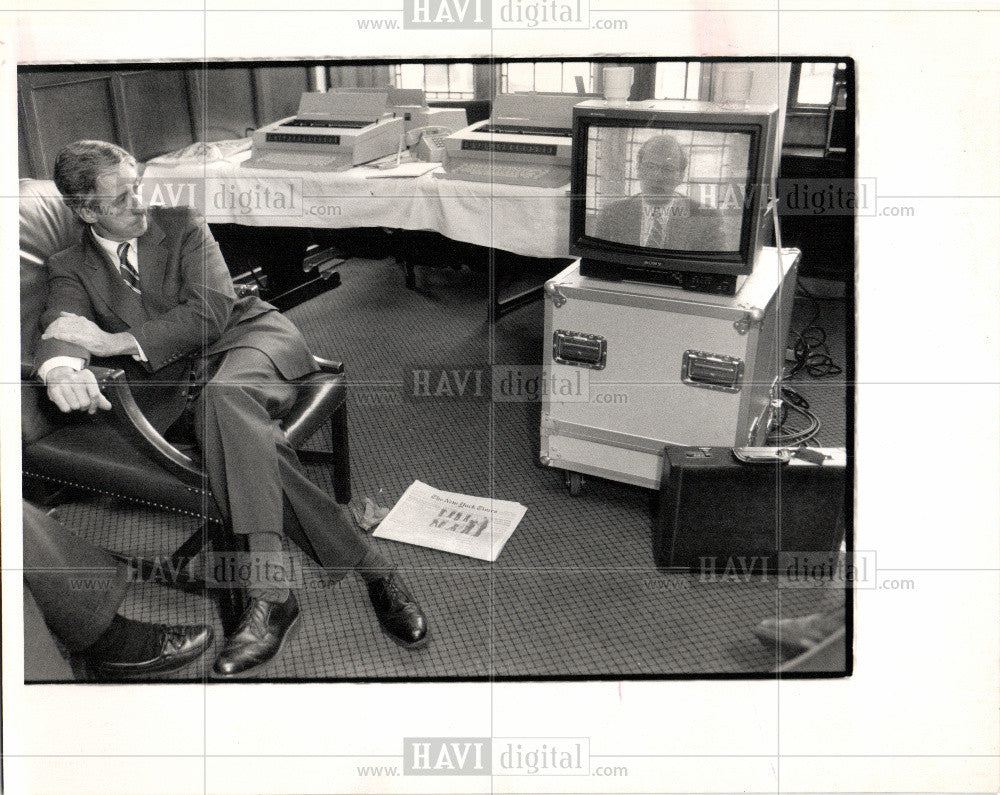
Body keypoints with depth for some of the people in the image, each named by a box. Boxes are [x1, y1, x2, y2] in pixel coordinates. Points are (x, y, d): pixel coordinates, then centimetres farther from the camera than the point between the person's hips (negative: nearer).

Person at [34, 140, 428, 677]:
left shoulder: (182, 225, 8)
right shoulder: (71, 269, 13)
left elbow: (211, 312, -5)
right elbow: (59, 326, -7)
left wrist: (113, 341, -14)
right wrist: (61, 368, -34)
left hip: (250, 336, -1)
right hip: (175, 383, 2)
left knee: (223, 395, -39)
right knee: (243, 435, -34)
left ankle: (269, 593, -43)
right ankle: (367, 565, -34)